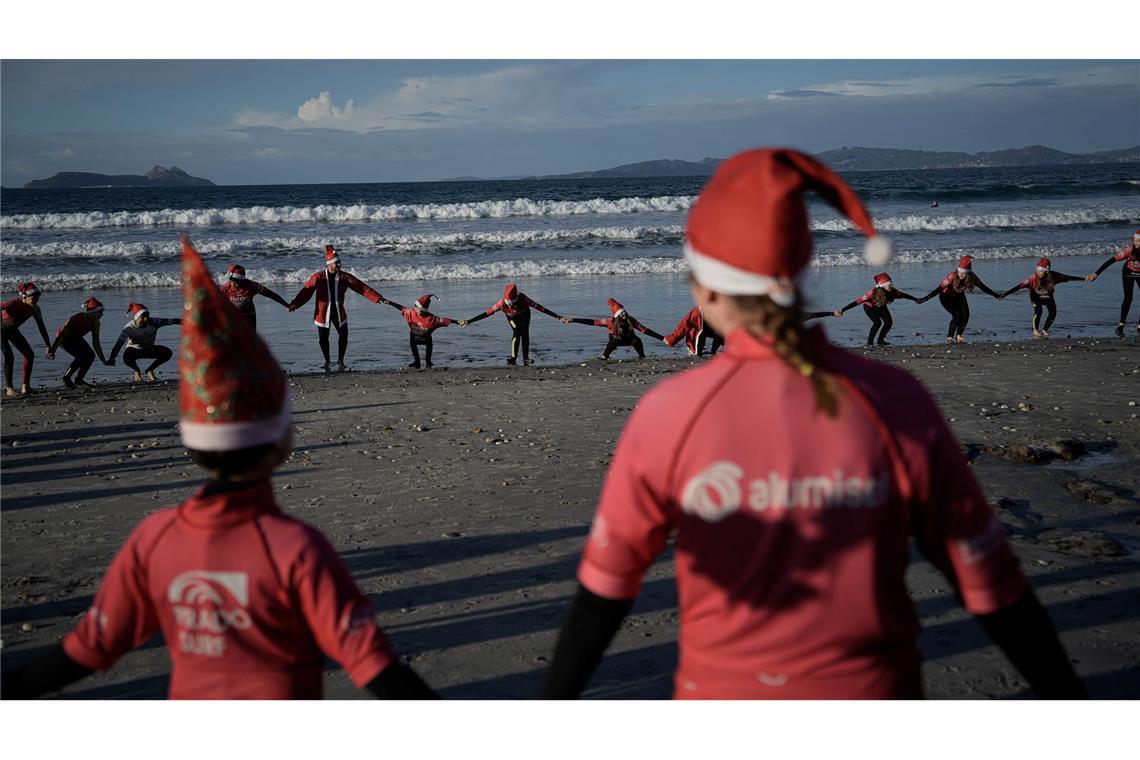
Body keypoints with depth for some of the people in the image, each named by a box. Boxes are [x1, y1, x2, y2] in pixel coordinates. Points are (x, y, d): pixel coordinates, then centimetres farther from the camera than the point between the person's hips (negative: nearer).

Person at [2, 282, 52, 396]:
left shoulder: (35, 309, -15)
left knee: (29, 355, 0)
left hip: (12, 330, 7)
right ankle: (9, 388, -9)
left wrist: (48, 346, -4)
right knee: (9, 357, -19)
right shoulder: (14, 303, -33)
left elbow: (42, 328, -5)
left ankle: (25, 386, 8)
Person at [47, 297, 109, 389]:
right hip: (64, 337, -7)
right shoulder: (76, 318, -33)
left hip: (76, 338, 7)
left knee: (91, 355, -9)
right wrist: (52, 351, -34)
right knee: (81, 356, -24)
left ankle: (78, 379, 6)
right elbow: (62, 334, -31)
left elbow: (96, 343, -8)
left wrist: (104, 361, -10)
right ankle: (66, 378, -7)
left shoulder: (95, 323, -13)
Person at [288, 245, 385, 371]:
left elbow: (363, 288, -8)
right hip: (323, 311, -2)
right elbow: (306, 291, -16)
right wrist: (295, 304, -28)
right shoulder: (319, 277, -10)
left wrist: (378, 298, -14)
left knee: (343, 335, 0)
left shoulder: (344, 277, -4)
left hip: (338, 310, 2)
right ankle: (327, 361, 28)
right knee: (323, 337, 5)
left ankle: (340, 361, 20)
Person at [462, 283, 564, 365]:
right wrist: (469, 321, -40)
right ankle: (513, 358, -20)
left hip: (524, 315, 0)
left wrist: (558, 317, -39)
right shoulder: (502, 302, -38)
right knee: (516, 333, -21)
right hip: (512, 317, 0)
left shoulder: (523, 299, -40)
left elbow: (540, 307, -38)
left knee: (525, 334, -9)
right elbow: (487, 313, -35)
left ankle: (526, 359, 3)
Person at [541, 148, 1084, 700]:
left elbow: (605, 584, -5)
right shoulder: (897, 405, -11)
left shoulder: (668, 414, -14)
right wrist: (1065, 695, 7)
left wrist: (555, 697, 8)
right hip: (873, 695, 2)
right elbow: (988, 579, -6)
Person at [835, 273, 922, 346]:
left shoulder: (892, 291, -28)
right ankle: (869, 342, -9)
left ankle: (880, 340, 12)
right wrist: (842, 310, -49)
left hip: (881, 307, 5)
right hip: (870, 307, -5)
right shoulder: (873, 293, -42)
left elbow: (903, 295, -8)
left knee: (889, 322, -9)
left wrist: (916, 300, 3)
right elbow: (858, 301, -44)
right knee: (877, 322, -25)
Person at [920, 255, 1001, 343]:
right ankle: (949, 337, -6)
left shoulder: (972, 278, -24)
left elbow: (983, 287, -8)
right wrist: (926, 298, -49)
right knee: (957, 316, -21)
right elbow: (939, 289, -40)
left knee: (965, 315, -11)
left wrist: (995, 295, -3)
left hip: (959, 296, 5)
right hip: (946, 297, -5)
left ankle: (958, 335, 9)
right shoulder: (952, 277, -37)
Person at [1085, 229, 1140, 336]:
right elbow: (1110, 261, -32)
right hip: (1128, 272, -2)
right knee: (1128, 298, -12)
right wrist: (1096, 274, -36)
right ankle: (1121, 325, -5)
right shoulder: (1128, 250, -33)